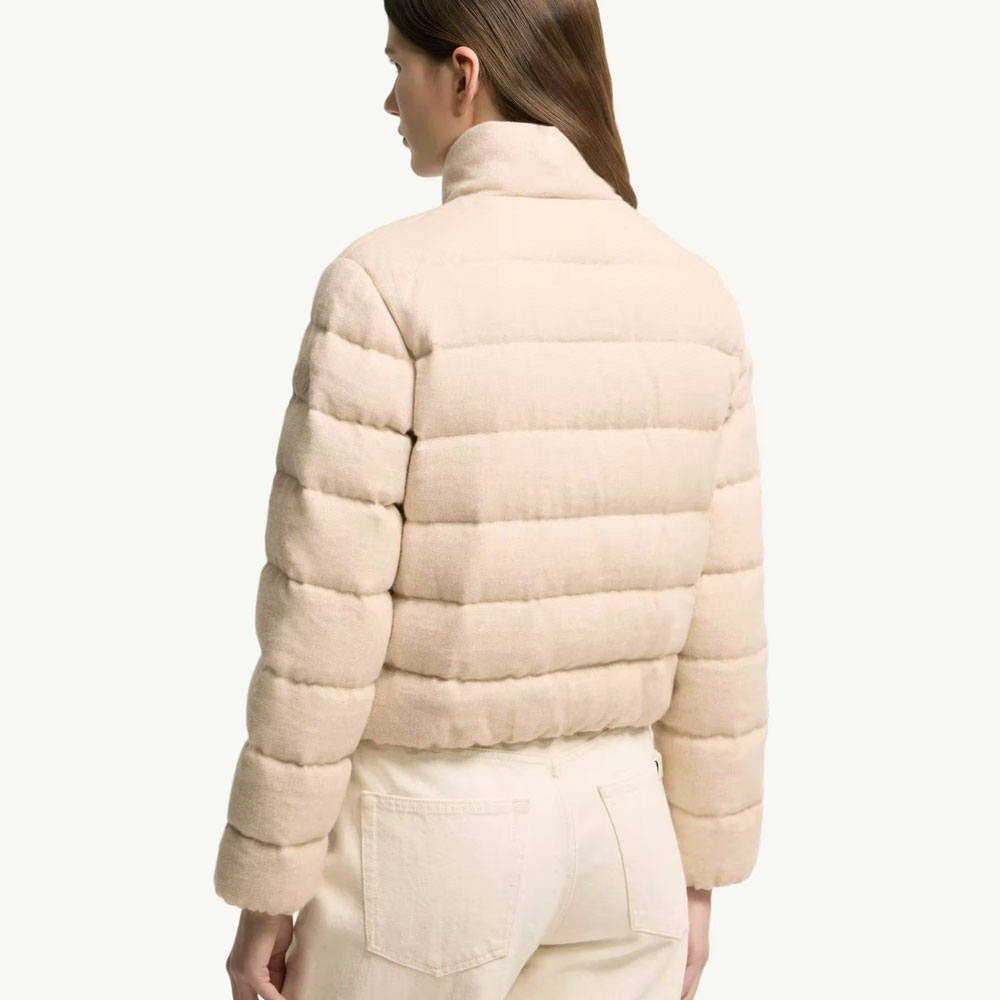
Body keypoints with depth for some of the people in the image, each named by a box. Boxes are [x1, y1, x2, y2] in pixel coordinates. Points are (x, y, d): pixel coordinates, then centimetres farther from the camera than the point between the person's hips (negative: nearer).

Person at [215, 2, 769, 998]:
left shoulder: (384, 286, -19)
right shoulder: (693, 296, -3)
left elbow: (321, 630, -17)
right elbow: (718, 625, 1)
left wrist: (266, 889, -5)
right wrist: (696, 865, 13)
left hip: (429, 835, -5)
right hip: (620, 824, 5)